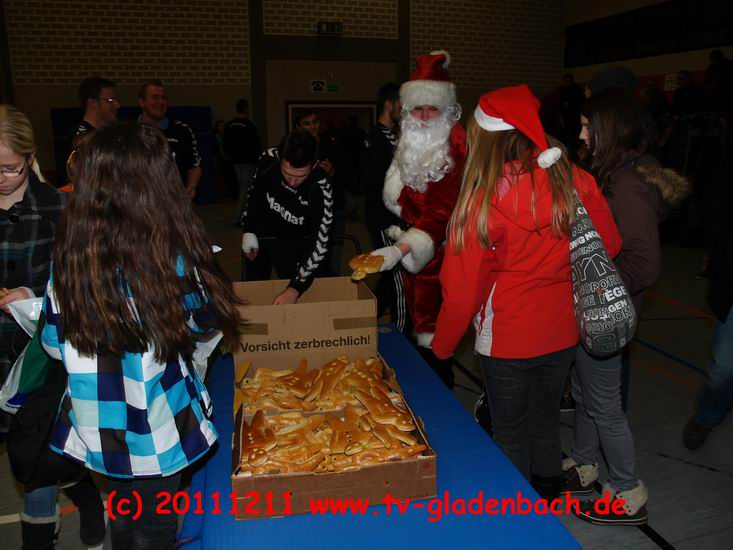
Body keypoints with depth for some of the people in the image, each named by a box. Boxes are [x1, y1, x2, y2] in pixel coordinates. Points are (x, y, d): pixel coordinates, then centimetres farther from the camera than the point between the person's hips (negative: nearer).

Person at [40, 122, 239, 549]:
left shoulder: (68, 253, -13)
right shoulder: (172, 256, -24)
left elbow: (55, 343, -2)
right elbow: (207, 330, -8)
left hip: (95, 424, 4)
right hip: (156, 428, -4)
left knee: (124, 513, 28)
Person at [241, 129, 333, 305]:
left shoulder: (321, 187, -33)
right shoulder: (269, 159, -24)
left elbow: (320, 241, -33)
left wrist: (296, 287, -39)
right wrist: (248, 231, -3)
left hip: (297, 243, -3)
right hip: (261, 237, 3)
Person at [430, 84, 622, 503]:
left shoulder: (486, 200, -20)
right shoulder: (575, 181, -10)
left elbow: (463, 288, -15)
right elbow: (609, 245, 1)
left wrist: (443, 344, -1)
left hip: (508, 339, -4)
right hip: (563, 332, 5)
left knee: (511, 433, 16)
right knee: (546, 421, 24)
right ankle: (547, 500, 44)